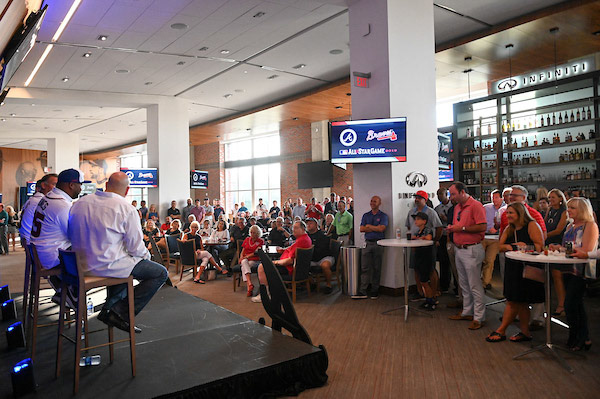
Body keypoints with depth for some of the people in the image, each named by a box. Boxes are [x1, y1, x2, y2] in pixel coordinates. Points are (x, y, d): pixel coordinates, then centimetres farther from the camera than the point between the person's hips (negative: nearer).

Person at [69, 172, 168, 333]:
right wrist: (146, 255, 10)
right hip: (107, 265, -8)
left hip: (81, 264, 8)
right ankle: (120, 313, -3)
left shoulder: (80, 203, 2)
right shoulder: (127, 209, -16)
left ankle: (110, 309, 23)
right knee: (161, 273, 2)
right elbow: (136, 247, -13)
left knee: (126, 262, 34)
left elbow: (72, 235, 12)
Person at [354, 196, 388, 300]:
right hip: (367, 243, 3)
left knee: (377, 268, 3)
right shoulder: (366, 215, 15)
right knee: (365, 268, -2)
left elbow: (381, 228, -12)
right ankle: (363, 291, -1)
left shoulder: (383, 216, 4)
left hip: (378, 243, -3)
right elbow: (361, 229, 3)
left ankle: (374, 291, 12)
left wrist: (369, 226, -2)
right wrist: (375, 228, -6)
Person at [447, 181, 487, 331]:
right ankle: (467, 312, 26)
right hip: (458, 249, 9)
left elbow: (483, 226, -19)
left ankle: (478, 317, 4)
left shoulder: (476, 205, -12)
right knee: (464, 284, 15)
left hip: (471, 250, -9)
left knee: (475, 285, -4)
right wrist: (452, 228, 4)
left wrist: (462, 228, -18)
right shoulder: (457, 207, 15)